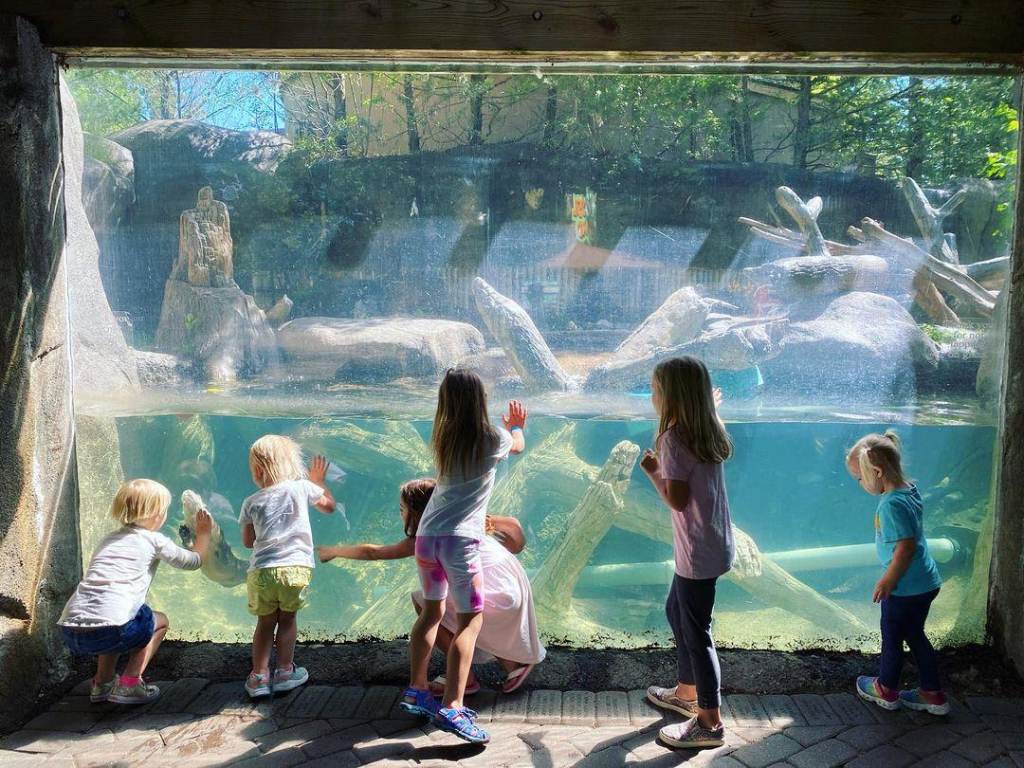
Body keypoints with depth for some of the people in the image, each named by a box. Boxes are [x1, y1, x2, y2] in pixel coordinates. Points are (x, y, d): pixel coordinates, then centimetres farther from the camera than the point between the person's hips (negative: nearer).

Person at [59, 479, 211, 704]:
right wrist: (203, 534, 36)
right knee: (160, 622, 21)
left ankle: (102, 683, 30)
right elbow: (194, 561, 18)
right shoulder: (154, 540, 6)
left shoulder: (109, 539, 24)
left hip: (69, 633, 7)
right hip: (107, 631, -7)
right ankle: (128, 684, 10)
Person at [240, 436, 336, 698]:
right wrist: (319, 480, 35)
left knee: (265, 623, 14)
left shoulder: (251, 503, 7)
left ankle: (259, 676, 14)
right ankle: (285, 672, 21)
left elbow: (248, 541, 16)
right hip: (296, 567, -1)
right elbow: (329, 505, 21)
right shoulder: (302, 488, 4)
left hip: (261, 570, 1)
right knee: (287, 619, 14)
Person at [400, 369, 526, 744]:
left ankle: (416, 690, 27)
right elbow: (518, 445, 18)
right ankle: (452, 708, -7)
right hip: (460, 540, -6)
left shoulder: (442, 439, 8)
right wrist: (517, 426, 41)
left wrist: (507, 426, 45)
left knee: (431, 611, 20)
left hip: (427, 535, 6)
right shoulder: (493, 438, -6)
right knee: (470, 620, 0)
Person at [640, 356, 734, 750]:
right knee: (677, 611, 24)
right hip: (714, 544, 10)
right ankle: (687, 691, 39)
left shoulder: (674, 438, -20)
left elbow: (677, 499, -21)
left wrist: (653, 472, -8)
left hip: (698, 553, -9)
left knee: (696, 631, 2)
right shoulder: (708, 433, 6)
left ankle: (709, 723, 14)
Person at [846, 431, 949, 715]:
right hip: (926, 582, 8)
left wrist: (887, 581, -15)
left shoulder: (891, 504, -26)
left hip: (905, 587, -8)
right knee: (915, 636, 21)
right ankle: (932, 694, 31)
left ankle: (886, 690, 31)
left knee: (891, 637, 12)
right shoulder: (910, 490, 3)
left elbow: (906, 547, -26)